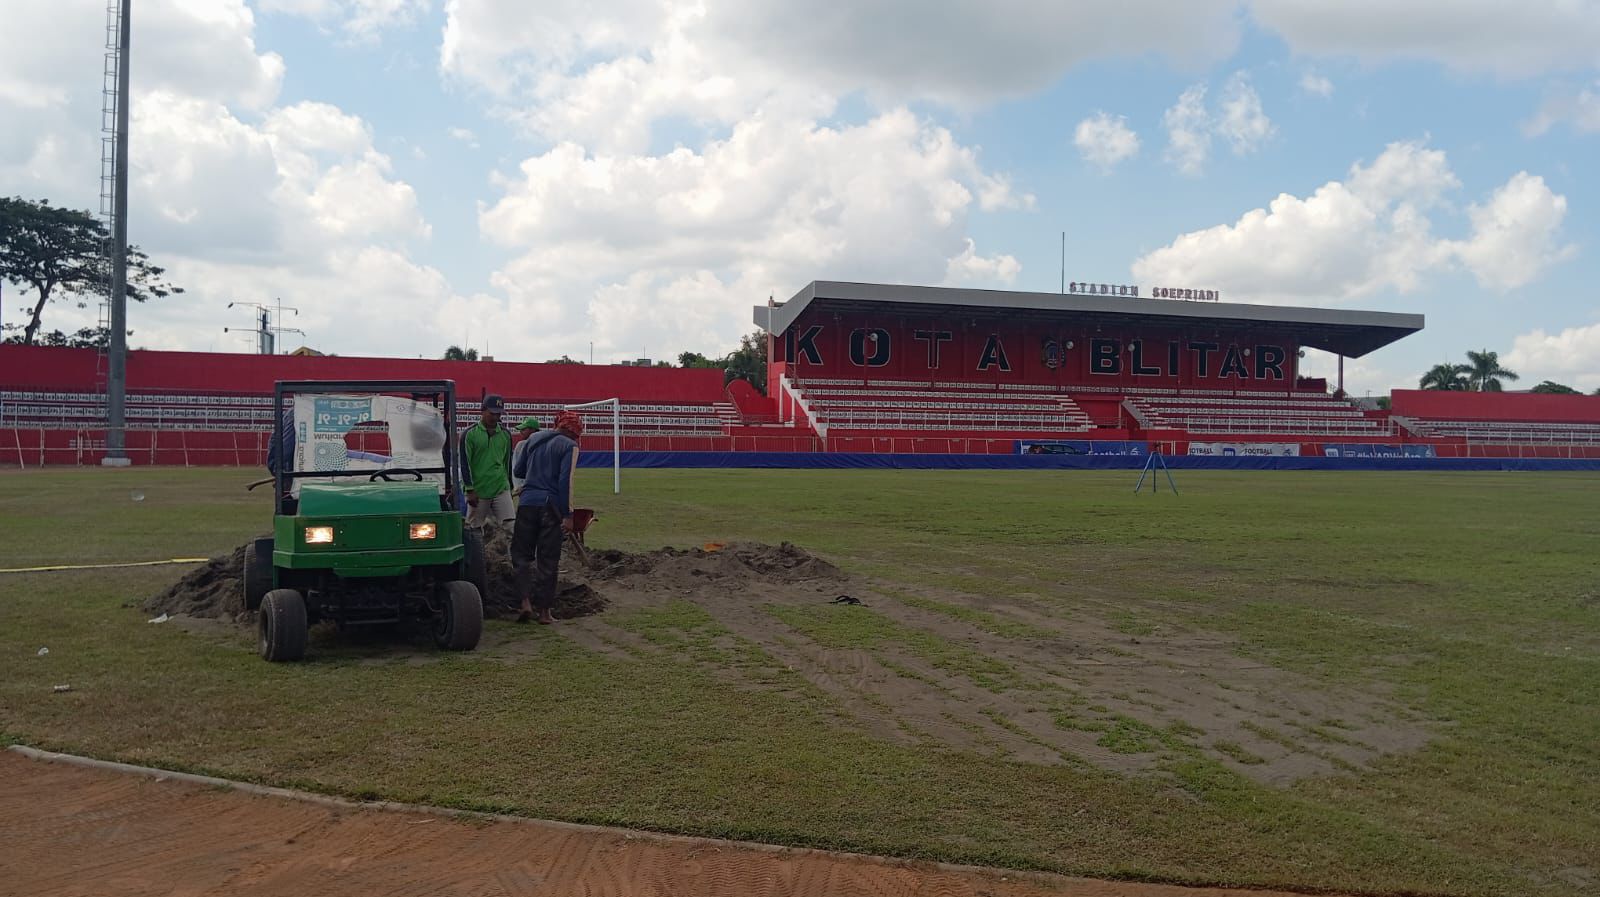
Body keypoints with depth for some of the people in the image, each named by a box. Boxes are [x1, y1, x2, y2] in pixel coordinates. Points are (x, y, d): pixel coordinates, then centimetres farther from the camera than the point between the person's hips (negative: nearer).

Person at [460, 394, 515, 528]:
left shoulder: (505, 434, 10)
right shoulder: (469, 434, -3)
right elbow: (465, 463, -6)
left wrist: (509, 487, 18)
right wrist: (470, 490, -11)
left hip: (501, 489, 3)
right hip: (478, 491, -3)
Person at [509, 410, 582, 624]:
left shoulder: (533, 439, 12)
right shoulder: (569, 446, -4)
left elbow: (517, 471, 18)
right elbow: (566, 481, -13)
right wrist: (568, 515, -12)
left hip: (527, 503, 3)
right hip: (551, 505, -3)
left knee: (521, 553, 12)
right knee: (548, 560, 5)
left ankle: (526, 601, -5)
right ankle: (544, 611, 8)